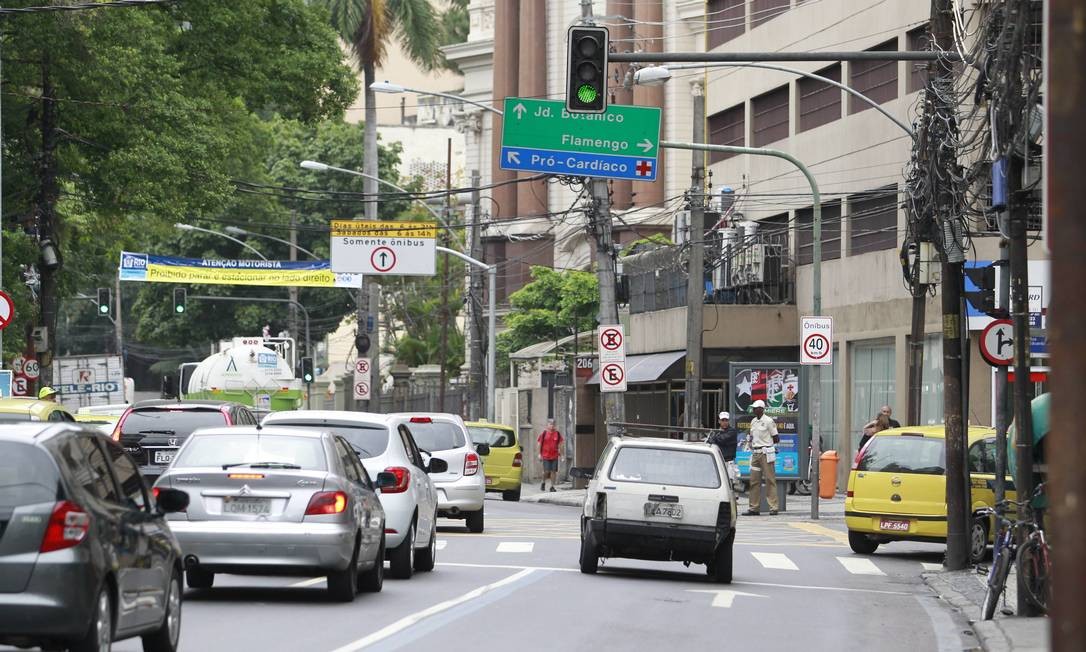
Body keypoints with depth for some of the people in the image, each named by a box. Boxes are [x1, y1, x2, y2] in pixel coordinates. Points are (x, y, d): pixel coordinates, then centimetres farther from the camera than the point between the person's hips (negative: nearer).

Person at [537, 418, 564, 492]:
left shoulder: (557, 434, 6)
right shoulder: (544, 433, 0)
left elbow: (560, 444, 12)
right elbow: (539, 443, 3)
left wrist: (560, 453, 7)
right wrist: (540, 454, -1)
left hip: (554, 455, 2)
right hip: (545, 455, -2)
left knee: (553, 471, 0)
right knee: (546, 471, -6)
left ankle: (552, 486, 7)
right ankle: (543, 483, 21)